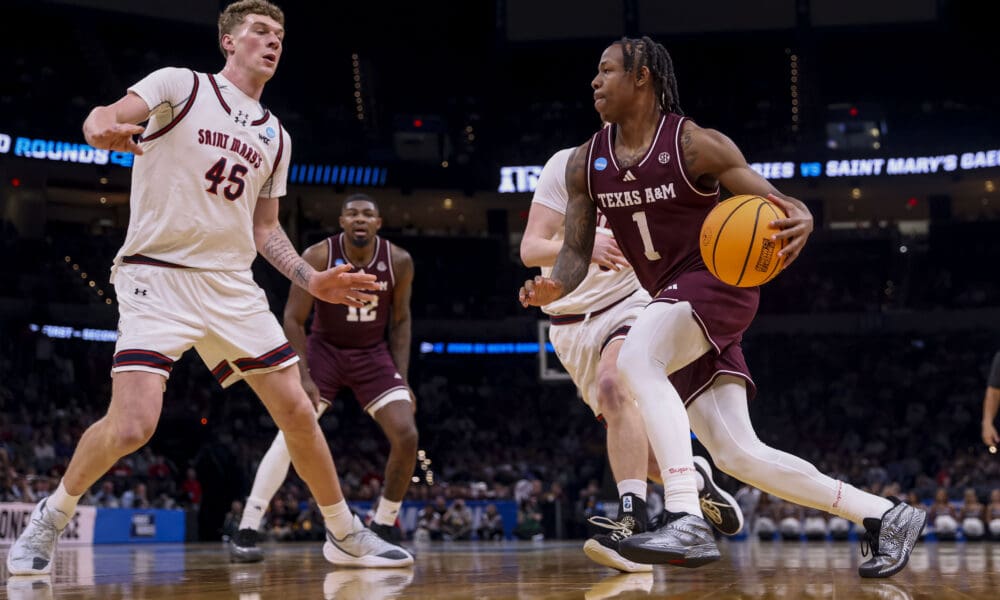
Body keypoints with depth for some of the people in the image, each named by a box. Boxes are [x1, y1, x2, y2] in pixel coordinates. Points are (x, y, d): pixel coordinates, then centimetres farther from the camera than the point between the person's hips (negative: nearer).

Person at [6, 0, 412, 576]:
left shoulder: (276, 137, 17)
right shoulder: (180, 86, 0)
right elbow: (105, 117, -15)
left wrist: (313, 280, 11)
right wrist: (103, 128, -40)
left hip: (232, 284, 6)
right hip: (157, 272, -6)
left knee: (297, 410, 2)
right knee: (133, 425, -19)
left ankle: (346, 535, 19)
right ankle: (50, 518, 7)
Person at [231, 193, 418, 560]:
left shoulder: (399, 262, -12)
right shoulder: (318, 257, -20)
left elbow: (400, 320, 1)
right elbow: (293, 319, -15)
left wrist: (402, 380, -4)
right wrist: (304, 377, -22)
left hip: (374, 355, 3)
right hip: (324, 350, -3)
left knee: (407, 436, -13)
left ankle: (383, 528, 6)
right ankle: (246, 531, -17)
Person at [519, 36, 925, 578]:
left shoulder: (696, 144, -11)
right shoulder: (585, 163, 5)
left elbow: (776, 206, -9)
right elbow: (575, 253, 7)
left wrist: (801, 220, -33)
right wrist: (554, 288, -16)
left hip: (717, 282, -6)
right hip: (671, 302, 6)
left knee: (635, 360, -34)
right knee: (739, 455, 0)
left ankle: (686, 523, -39)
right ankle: (884, 516, 12)